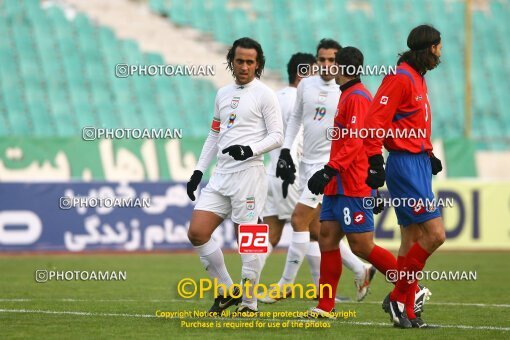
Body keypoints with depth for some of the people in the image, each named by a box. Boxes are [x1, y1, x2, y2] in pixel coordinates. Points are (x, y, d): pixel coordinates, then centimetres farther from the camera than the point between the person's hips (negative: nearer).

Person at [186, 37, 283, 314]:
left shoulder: (264, 95, -2)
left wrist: (250, 150, -23)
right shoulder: (223, 94, 18)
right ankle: (226, 292, 10)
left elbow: (277, 136, -6)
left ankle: (249, 303, 3)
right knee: (197, 232, -2)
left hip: (248, 174, -7)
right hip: (221, 175, 7)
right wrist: (198, 171, 17)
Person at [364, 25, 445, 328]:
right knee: (435, 234, -13)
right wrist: (375, 163, -22)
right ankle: (399, 298, -5)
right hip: (405, 164, -10)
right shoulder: (400, 78, -13)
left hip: (418, 164, 10)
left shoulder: (418, 79, 17)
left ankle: (407, 313, 12)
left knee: (413, 238, 9)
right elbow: (375, 121, -18)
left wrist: (429, 155, 19)